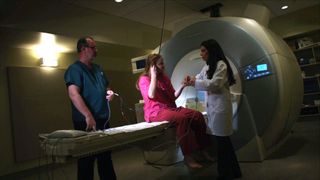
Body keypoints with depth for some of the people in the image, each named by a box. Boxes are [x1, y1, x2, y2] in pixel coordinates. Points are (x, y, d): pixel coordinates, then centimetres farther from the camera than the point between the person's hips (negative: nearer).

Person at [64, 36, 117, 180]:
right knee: (87, 160, 6)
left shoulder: (98, 69, 14)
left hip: (103, 120, 8)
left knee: (106, 156, 18)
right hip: (86, 123, -8)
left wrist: (109, 93, 2)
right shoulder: (74, 69, -11)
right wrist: (88, 116, -33)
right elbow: (73, 94, -25)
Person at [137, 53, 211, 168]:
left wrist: (182, 86, 3)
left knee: (198, 115, -15)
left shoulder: (165, 78, 18)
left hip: (171, 108, 7)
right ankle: (187, 156, -30)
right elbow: (151, 95, -19)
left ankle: (203, 149, -9)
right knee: (182, 118, -35)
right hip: (156, 112, -7)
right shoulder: (144, 79, 0)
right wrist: (154, 75, -12)